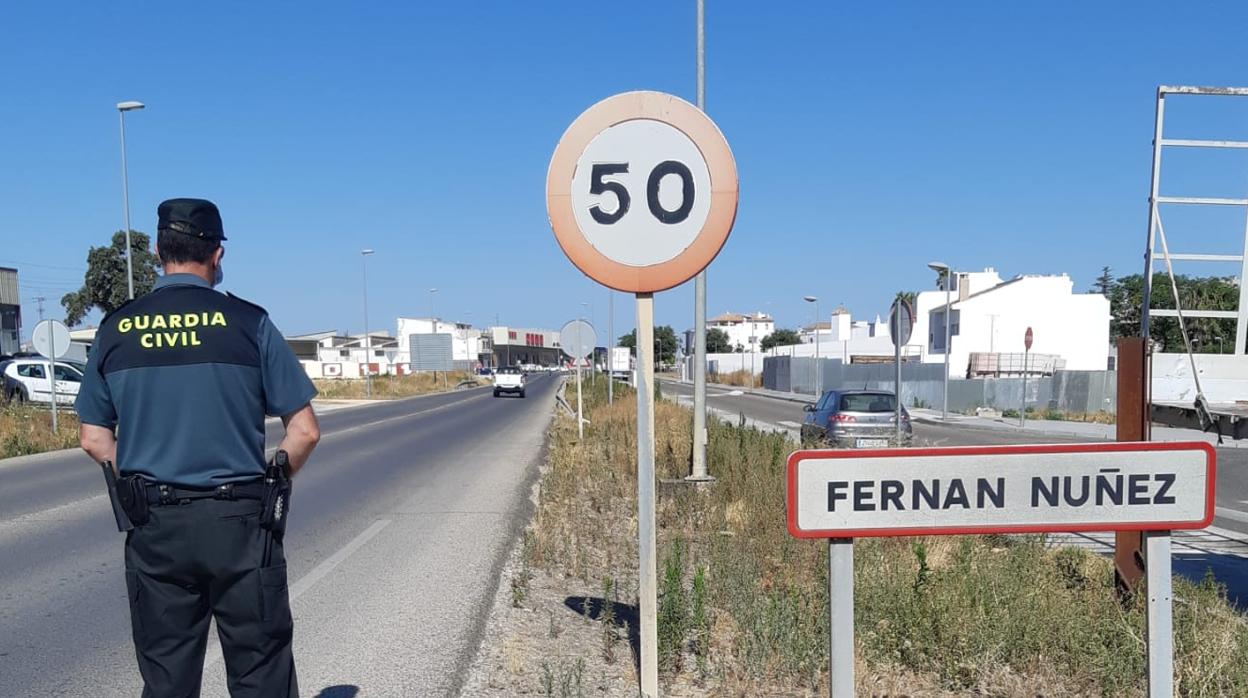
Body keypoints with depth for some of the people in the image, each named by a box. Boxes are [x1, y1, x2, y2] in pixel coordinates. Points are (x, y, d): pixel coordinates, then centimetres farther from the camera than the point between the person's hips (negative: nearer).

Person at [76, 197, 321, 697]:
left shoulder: (116, 329, 3)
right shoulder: (248, 322, -6)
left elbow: (94, 440, 8)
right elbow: (304, 432, -6)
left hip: (154, 527, 3)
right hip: (239, 523, -3)